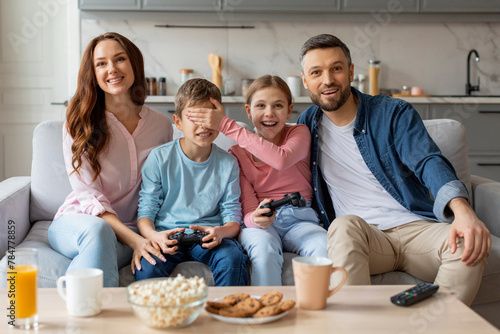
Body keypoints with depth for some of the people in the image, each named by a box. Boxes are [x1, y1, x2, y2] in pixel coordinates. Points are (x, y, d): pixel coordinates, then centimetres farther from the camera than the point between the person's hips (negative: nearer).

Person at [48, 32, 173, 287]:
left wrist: (147, 238, -6)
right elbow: (88, 195, -9)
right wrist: (134, 239, -23)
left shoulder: (161, 125, 7)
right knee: (98, 230, -38)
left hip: (134, 230, 1)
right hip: (78, 221, -1)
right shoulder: (79, 123, -2)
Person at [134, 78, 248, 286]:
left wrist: (220, 231, -18)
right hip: (167, 236, -1)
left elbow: (233, 218, 7)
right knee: (148, 268, -34)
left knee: (232, 259, -31)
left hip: (208, 237, 1)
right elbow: (146, 211, 2)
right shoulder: (159, 158, 3)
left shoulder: (227, 164, 7)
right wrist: (155, 236, -21)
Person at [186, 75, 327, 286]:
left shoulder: (299, 133, 2)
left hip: (299, 220, 0)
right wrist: (256, 218, -32)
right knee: (264, 248, -35)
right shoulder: (237, 153, 3)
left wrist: (226, 125, -24)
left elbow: (281, 159, -24)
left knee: (325, 248, -32)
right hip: (261, 224, 0)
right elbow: (248, 210, -4)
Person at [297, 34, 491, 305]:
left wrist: (461, 209, -32)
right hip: (358, 236, 1)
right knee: (345, 225, -36)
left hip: (415, 227, 0)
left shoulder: (394, 113, 5)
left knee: (468, 245, -31)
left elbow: (428, 162, -11)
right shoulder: (307, 124, 14)